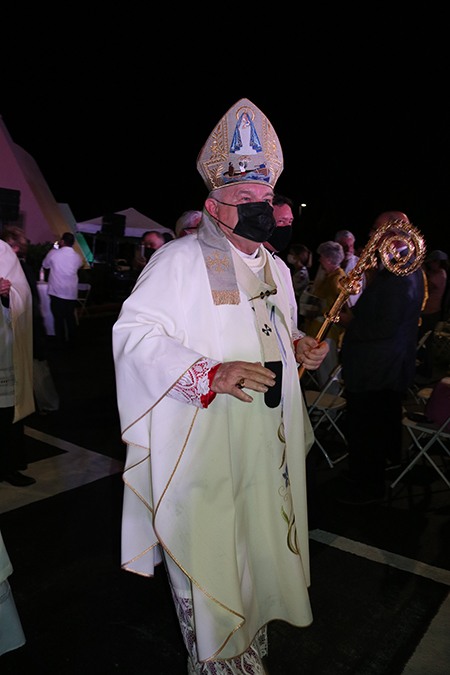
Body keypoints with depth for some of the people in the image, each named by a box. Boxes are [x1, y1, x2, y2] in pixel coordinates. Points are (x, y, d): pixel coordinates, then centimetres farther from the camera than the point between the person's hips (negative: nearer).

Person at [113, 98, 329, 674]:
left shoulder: (275, 269, 12)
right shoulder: (179, 261, -13)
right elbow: (133, 332, -18)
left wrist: (299, 348, 0)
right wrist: (211, 374, -28)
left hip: (267, 438, 7)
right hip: (204, 444, -7)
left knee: (259, 535, 20)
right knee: (207, 546, 8)